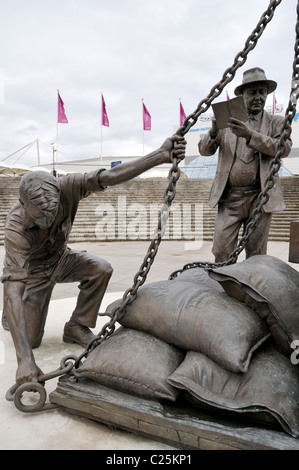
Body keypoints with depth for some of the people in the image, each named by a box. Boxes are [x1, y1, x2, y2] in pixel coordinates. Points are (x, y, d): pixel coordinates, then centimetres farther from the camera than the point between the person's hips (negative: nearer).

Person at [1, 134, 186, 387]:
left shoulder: (66, 188, -32)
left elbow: (110, 176, -38)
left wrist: (160, 155, -52)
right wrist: (25, 359, -53)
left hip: (60, 257, 3)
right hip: (33, 271, -3)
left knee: (101, 269, -25)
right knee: (31, 340, -7)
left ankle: (76, 327, -4)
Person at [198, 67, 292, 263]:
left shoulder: (276, 122, 10)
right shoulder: (227, 122, 14)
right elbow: (204, 150, 8)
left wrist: (250, 135, -19)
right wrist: (213, 133, -14)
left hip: (260, 198, 0)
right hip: (229, 197, 1)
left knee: (256, 255, 4)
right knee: (221, 251, -6)